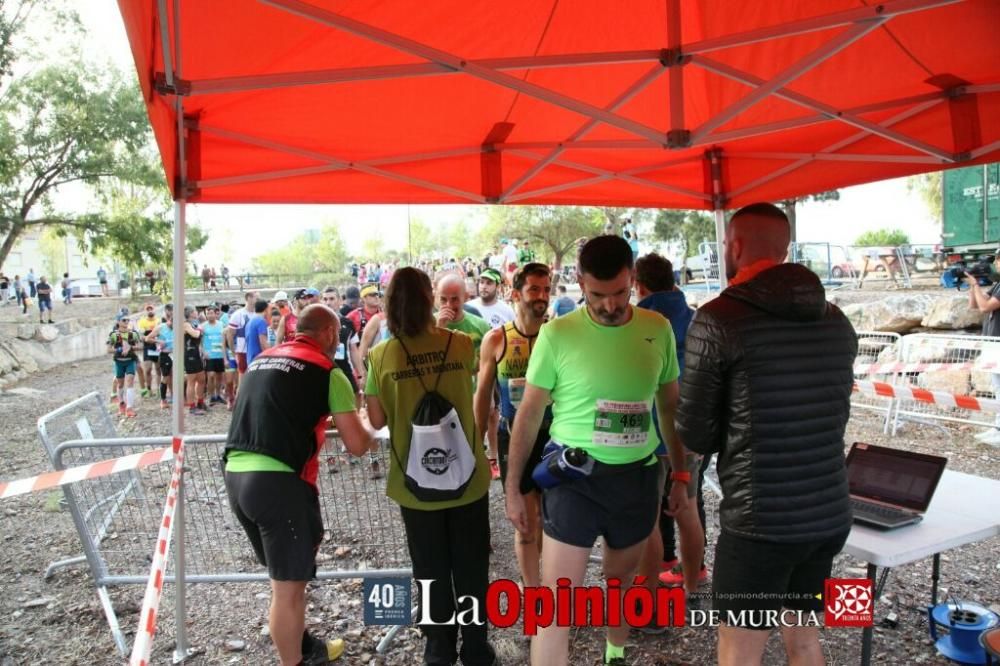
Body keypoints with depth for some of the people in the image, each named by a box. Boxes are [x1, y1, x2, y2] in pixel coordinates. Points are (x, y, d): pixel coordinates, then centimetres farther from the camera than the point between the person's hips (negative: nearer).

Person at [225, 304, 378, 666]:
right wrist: (370, 427, 17)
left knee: (283, 574, 24)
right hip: (277, 480, -8)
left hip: (235, 475, 8)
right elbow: (357, 444, -4)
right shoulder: (326, 370, -3)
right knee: (289, 584, 7)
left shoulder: (261, 359, 17)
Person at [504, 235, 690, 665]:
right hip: (574, 475, -3)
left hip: (638, 476, 4)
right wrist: (513, 487, -2)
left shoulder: (658, 329, -3)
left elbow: (671, 406, 9)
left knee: (623, 580, 23)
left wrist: (680, 475, 11)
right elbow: (529, 414, -4)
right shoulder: (557, 334, -12)